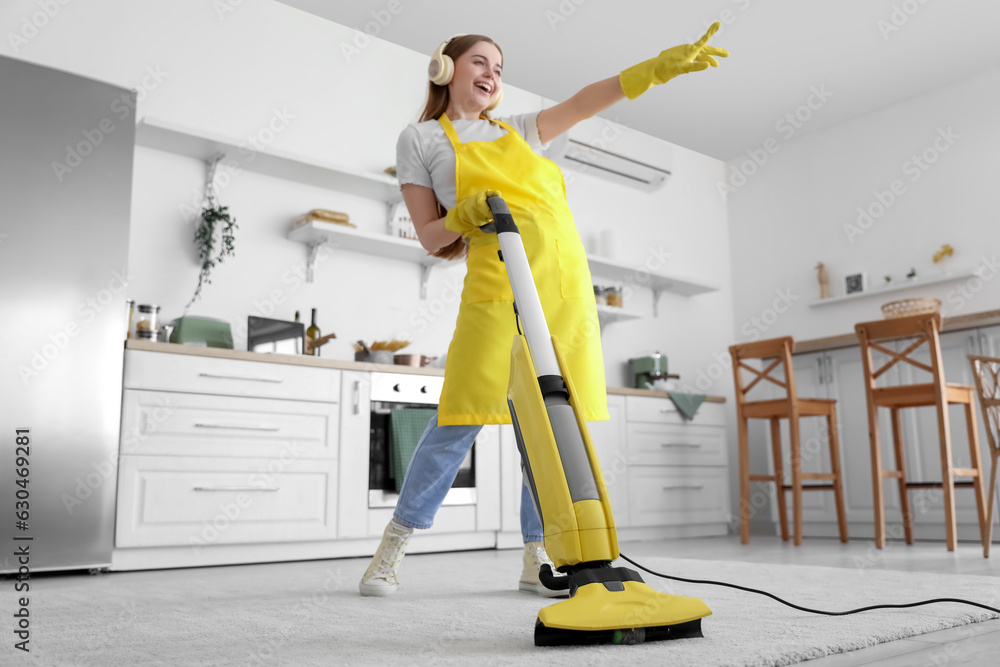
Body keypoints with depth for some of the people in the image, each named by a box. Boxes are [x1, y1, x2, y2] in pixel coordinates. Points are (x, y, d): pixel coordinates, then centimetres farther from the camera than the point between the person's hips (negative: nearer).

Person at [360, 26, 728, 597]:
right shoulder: (422, 140, 13)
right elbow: (429, 235, 7)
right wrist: (462, 218, -15)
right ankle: (393, 549, 5)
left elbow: (589, 100, 14)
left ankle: (537, 559, 10)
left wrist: (661, 65, 3)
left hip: (566, 285, 5)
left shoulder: (520, 131, 25)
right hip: (498, 287, -5)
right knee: (463, 419, -10)